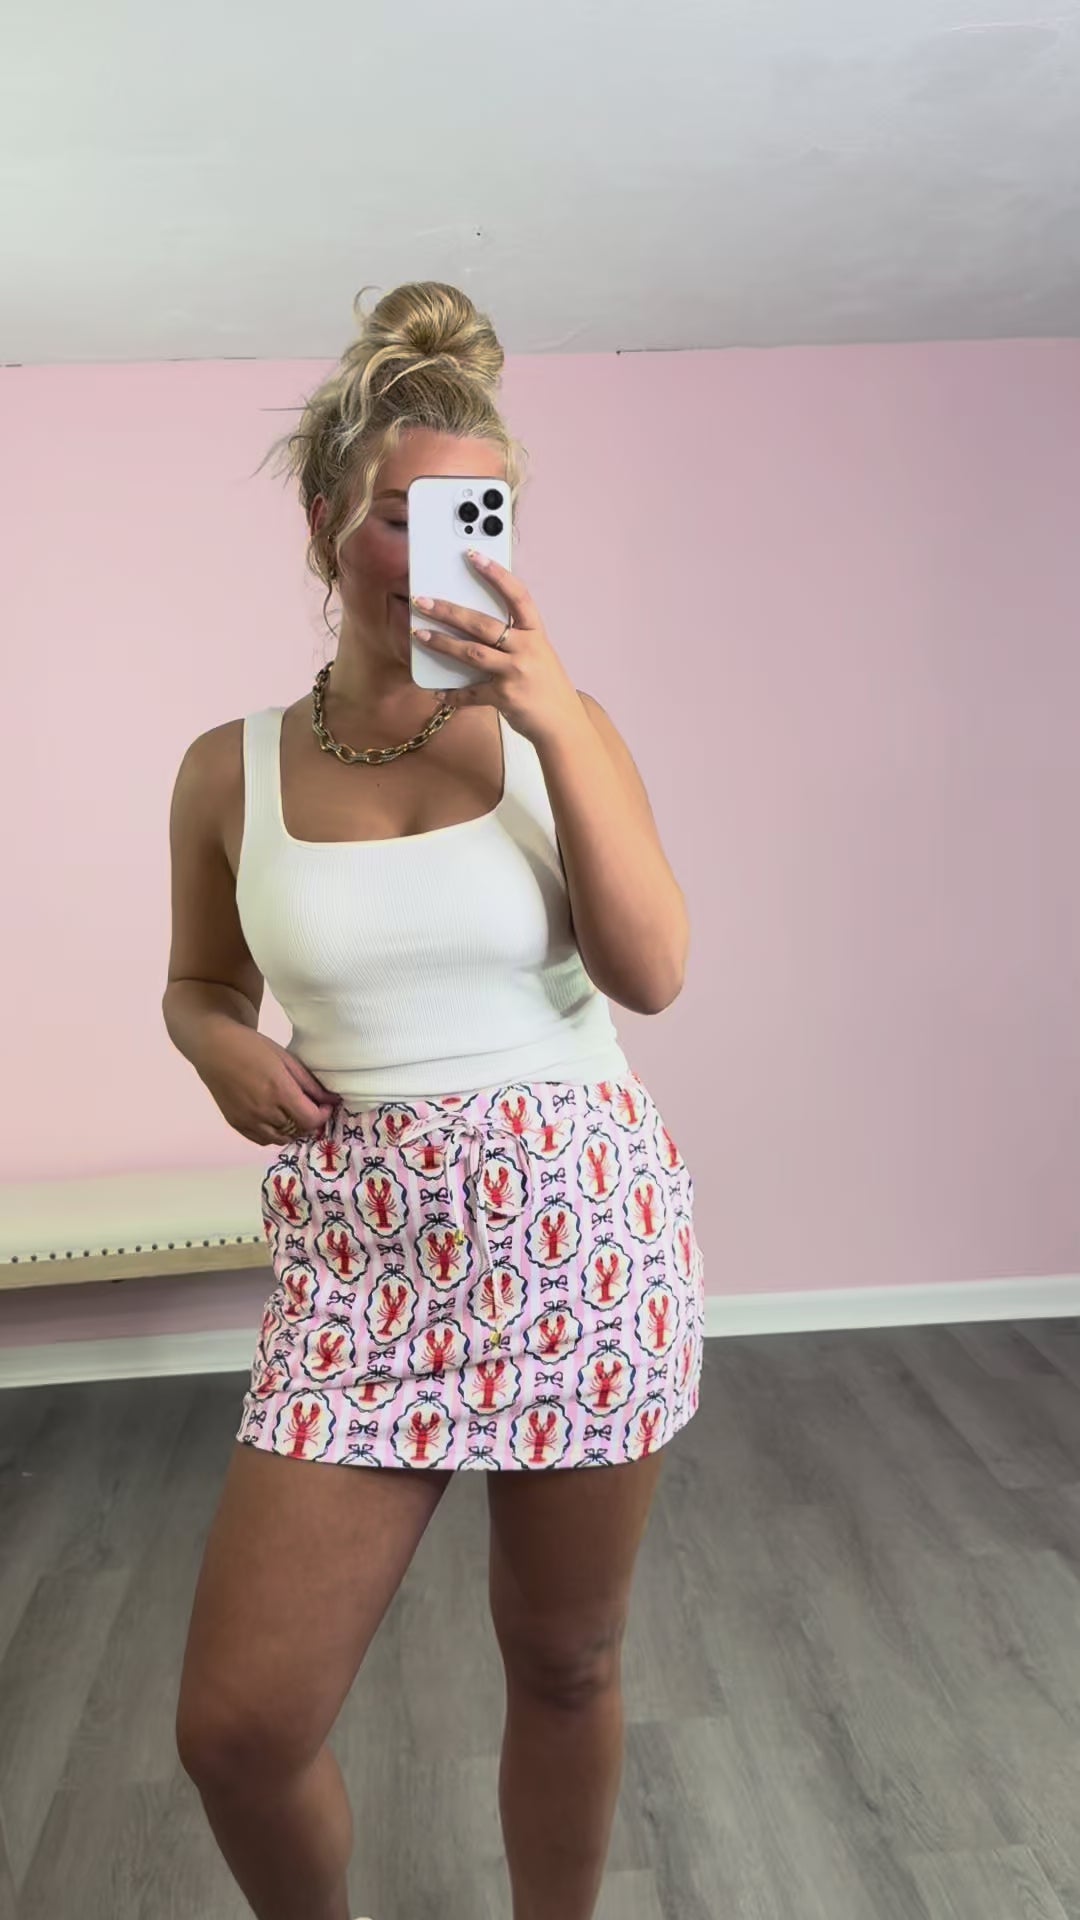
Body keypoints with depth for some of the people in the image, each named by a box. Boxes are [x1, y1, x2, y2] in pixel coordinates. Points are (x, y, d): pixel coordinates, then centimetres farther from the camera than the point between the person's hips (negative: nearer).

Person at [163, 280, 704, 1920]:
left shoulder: (555, 723, 1)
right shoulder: (231, 770, 2)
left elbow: (651, 971, -9)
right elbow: (197, 982, 16)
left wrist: (555, 722, -17)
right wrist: (221, 1043, -7)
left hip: (584, 1225, 0)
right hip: (360, 1254, 1)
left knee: (565, 1660, 14)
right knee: (238, 1726, 2)